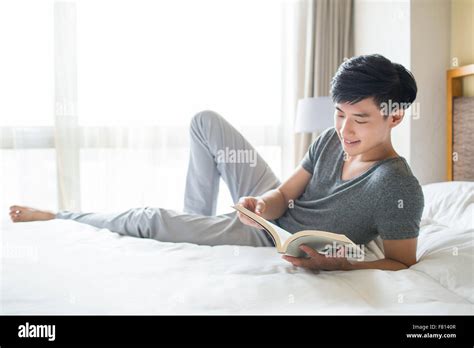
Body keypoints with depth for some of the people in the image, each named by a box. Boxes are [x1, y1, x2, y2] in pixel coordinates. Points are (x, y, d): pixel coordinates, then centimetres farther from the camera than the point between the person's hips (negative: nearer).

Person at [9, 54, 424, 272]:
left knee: (150, 219, -12)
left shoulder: (397, 186, -25)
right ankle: (200, 226, 12)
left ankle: (59, 217, 18)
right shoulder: (331, 140, -6)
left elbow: (403, 263, -18)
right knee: (205, 121, 4)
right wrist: (264, 204, -26)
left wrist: (338, 264, -34)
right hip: (268, 209, 7)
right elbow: (283, 195, -2)